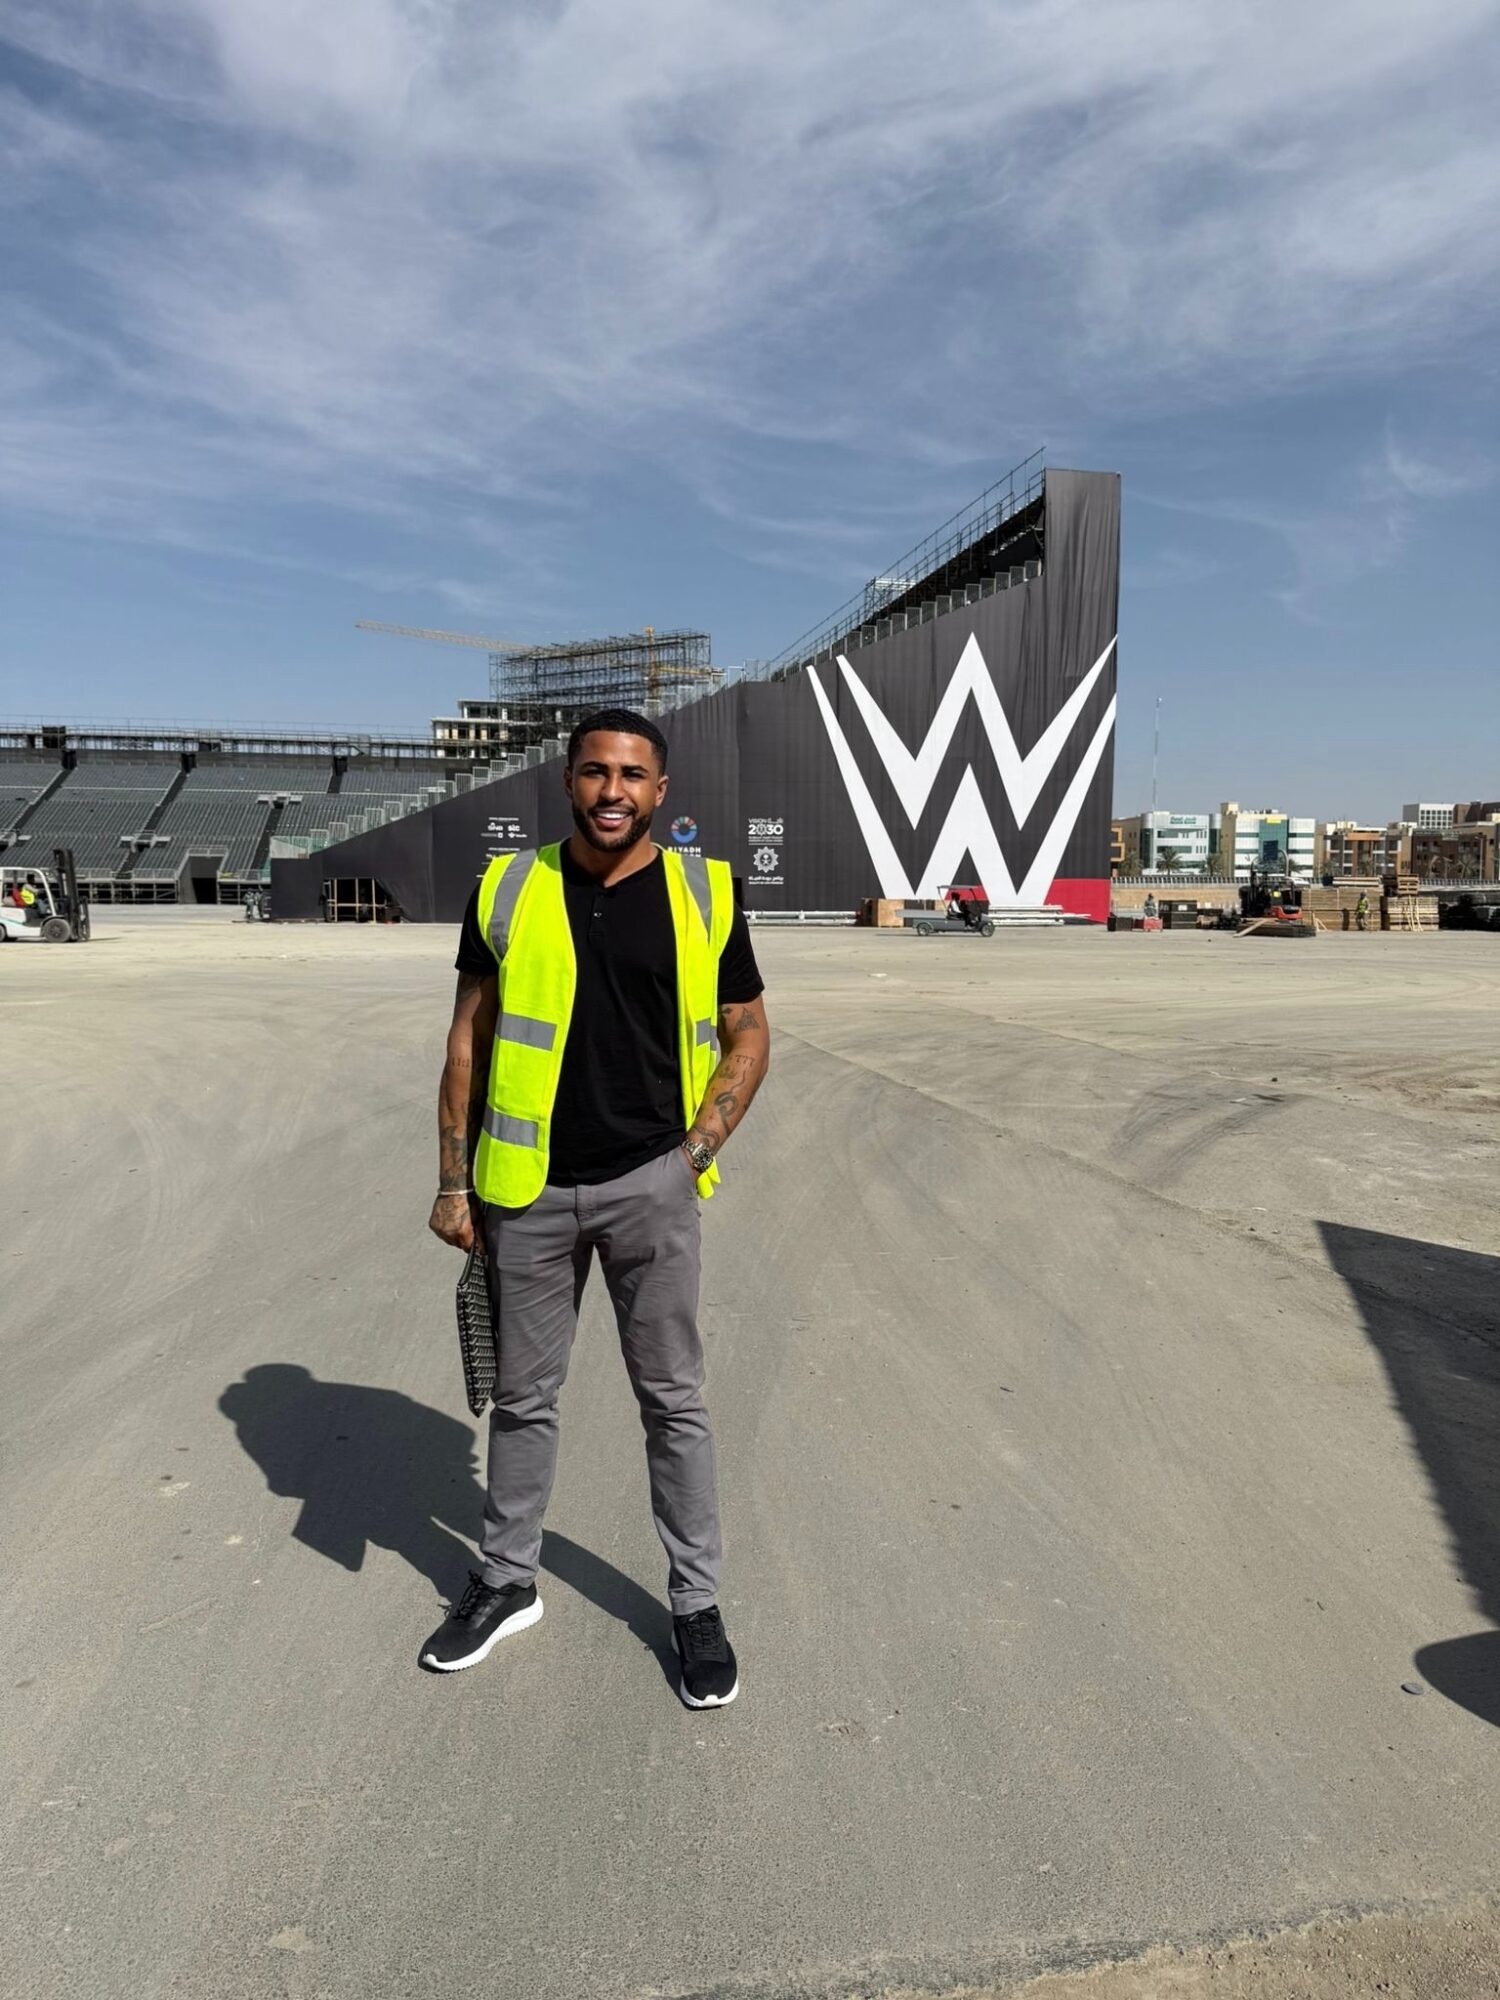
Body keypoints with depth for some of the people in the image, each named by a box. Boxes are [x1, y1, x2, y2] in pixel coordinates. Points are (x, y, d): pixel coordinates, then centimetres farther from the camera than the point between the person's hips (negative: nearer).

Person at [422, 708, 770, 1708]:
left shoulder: (704, 894, -3)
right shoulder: (508, 890, -1)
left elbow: (748, 1036, 5)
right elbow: (470, 1039, 4)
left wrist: (695, 1154, -5)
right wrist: (454, 1181, 2)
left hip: (650, 1186, -1)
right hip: (528, 1189, 2)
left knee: (674, 1399, 10)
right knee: (523, 1395, 16)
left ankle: (697, 1602, 27)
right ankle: (509, 1581, 37)